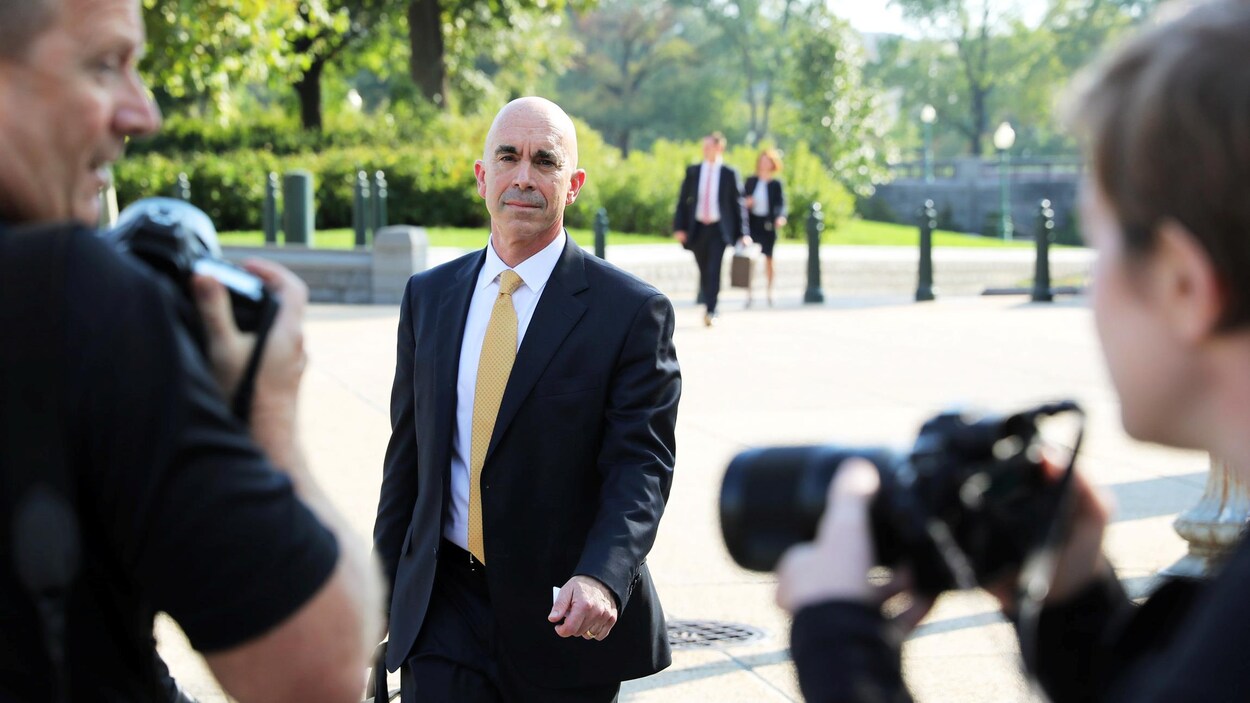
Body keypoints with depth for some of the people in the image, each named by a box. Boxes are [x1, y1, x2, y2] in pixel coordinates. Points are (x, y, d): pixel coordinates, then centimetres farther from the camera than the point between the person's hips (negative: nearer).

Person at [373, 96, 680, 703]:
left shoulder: (632, 312, -7)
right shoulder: (428, 296, 6)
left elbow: (640, 464, -13)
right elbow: (407, 452, 11)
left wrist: (602, 579, -29)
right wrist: (381, 590, 11)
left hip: (566, 616, -2)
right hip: (443, 608, 3)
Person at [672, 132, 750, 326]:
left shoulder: (730, 174, 0)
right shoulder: (692, 172, 7)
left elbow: (738, 203, 2)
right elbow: (682, 200, 7)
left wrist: (743, 233, -3)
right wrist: (679, 227, -3)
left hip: (719, 230, -3)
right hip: (697, 228, 3)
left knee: (714, 271, -14)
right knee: (704, 272, 9)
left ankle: (711, 312, -16)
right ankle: (709, 308, 22)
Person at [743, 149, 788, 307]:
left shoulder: (776, 184, 1)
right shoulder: (751, 181, 9)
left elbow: (781, 203, -6)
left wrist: (781, 217, -25)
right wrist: (746, 203, -9)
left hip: (768, 224, -1)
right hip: (752, 221, 1)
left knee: (768, 258, 2)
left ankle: (769, 292, 15)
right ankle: (748, 293, -2)